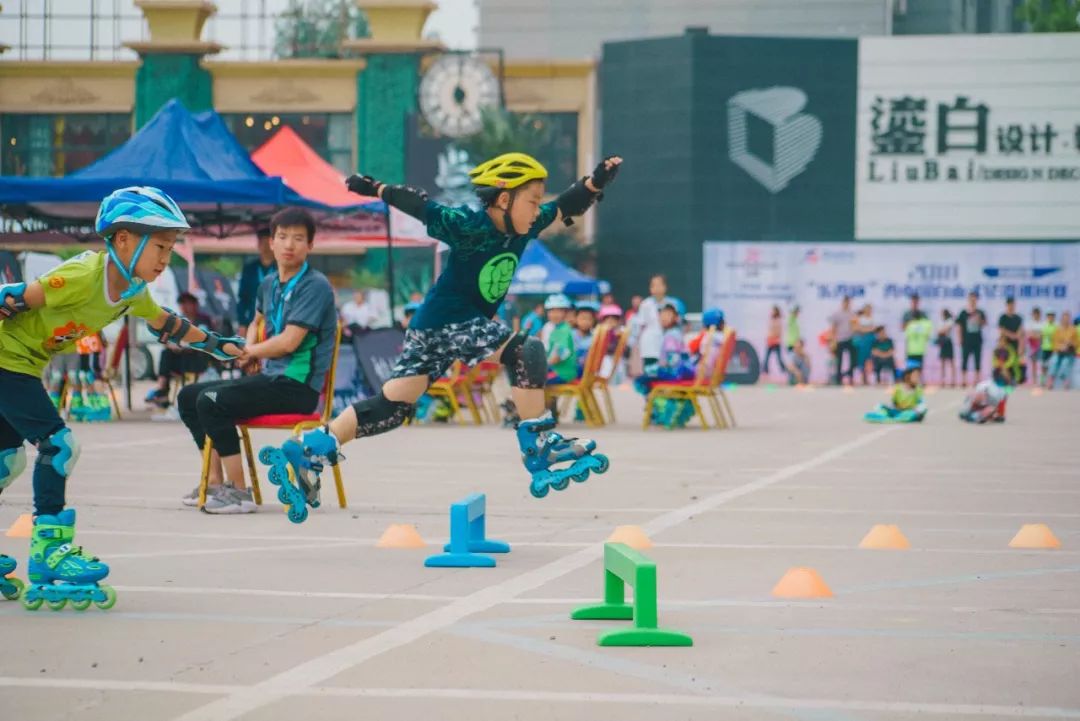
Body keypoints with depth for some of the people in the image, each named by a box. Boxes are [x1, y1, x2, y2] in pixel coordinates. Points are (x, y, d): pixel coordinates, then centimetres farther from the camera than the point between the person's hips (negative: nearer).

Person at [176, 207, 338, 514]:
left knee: (211, 402, -25)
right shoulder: (269, 284, 13)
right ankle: (215, 482, 12)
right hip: (270, 377, 9)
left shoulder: (315, 287, -12)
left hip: (298, 386, -9)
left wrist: (252, 351, -1)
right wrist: (250, 347, 11)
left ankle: (239, 492, -22)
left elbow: (289, 341, -19)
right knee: (189, 396, 10)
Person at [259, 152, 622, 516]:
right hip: (444, 322, -8)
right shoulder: (469, 226, -20)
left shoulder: (525, 226, 2)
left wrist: (596, 182, -10)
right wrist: (377, 189, -22)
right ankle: (540, 449, -14)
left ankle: (305, 452, 8)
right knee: (526, 352, -20)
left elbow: (565, 207, 5)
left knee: (391, 407, 7)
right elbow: (422, 206, -21)